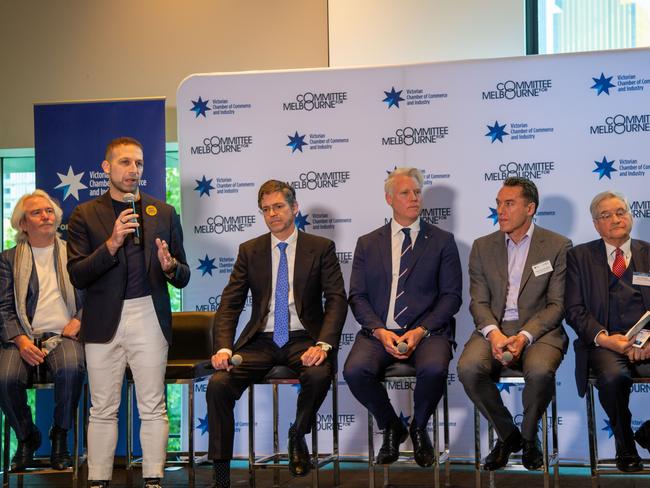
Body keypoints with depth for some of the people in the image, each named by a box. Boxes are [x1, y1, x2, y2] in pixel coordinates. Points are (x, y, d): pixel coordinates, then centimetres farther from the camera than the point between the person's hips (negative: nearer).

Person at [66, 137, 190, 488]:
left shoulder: (163, 213, 10)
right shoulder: (85, 215, 5)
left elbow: (183, 277, 10)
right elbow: (77, 276, -5)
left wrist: (170, 267, -13)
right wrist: (112, 243, -17)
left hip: (149, 317, 1)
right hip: (103, 321, -1)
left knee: (153, 407, 0)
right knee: (103, 410, 3)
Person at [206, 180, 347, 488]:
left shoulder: (321, 248, 3)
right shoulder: (250, 251, 10)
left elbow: (337, 300, -5)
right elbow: (229, 304, 5)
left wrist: (323, 344, -22)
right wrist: (223, 348, -13)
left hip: (303, 338, -2)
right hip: (261, 340, 2)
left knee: (318, 375, -35)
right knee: (218, 384, -23)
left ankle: (298, 437, -4)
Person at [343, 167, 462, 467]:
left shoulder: (442, 242, 10)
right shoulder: (367, 244, 15)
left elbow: (451, 296, 4)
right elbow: (357, 296, 8)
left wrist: (421, 331, -11)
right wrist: (380, 331, -10)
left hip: (427, 332, -1)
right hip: (379, 333, 1)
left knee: (433, 370, -34)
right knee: (355, 372, -28)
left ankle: (419, 428, -1)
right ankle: (391, 428, 1)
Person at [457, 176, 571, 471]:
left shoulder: (558, 246, 3)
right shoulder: (483, 247, 12)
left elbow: (557, 304, -2)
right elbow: (478, 301, 6)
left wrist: (525, 336, -17)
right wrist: (493, 333, -16)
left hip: (539, 329, -2)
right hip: (493, 327, 3)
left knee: (540, 371, -35)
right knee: (468, 368, -29)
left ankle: (529, 437, -4)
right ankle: (507, 434, -4)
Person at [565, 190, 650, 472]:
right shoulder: (580, 256, 14)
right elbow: (574, 310, 5)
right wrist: (603, 338, -12)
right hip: (604, 343, -1)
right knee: (613, 377, -35)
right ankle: (625, 446, -7)